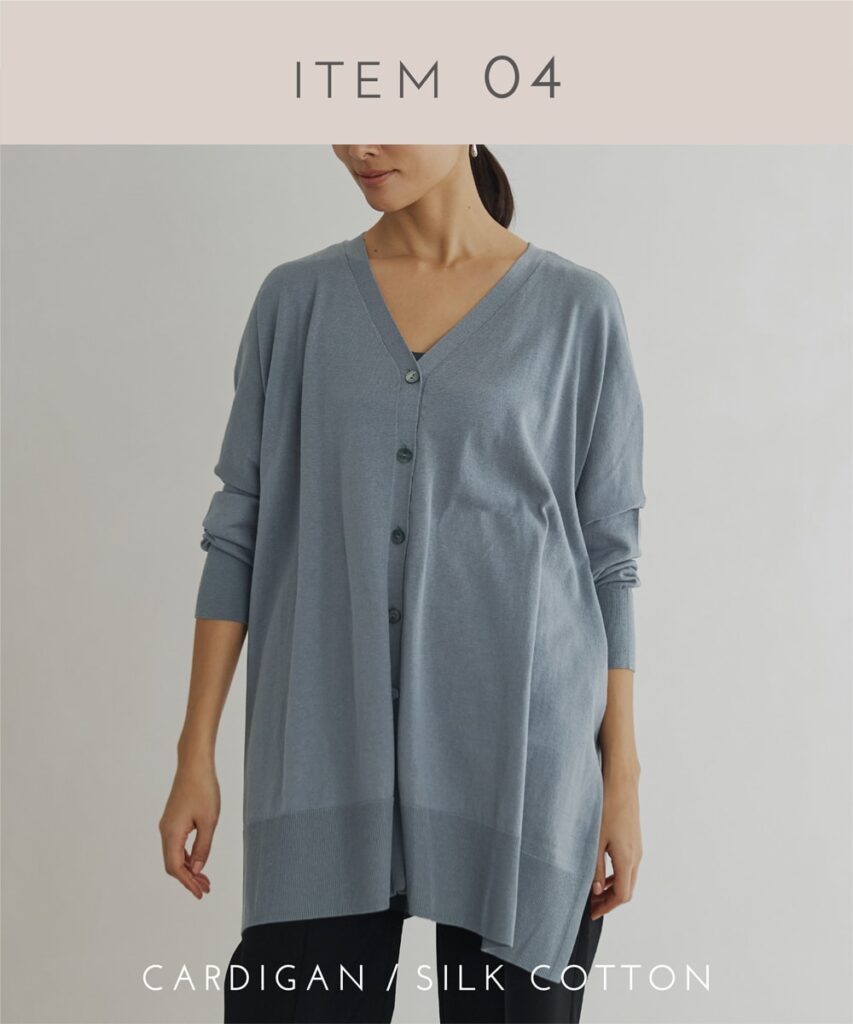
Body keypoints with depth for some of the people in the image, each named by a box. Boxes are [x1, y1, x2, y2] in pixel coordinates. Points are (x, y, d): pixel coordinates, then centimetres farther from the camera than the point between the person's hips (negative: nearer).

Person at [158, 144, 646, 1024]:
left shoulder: (575, 309, 2)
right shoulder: (297, 300, 7)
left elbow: (607, 553, 4)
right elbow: (240, 529, 7)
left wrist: (622, 775, 1)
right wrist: (196, 754, 3)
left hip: (517, 756, -1)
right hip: (330, 758, 1)